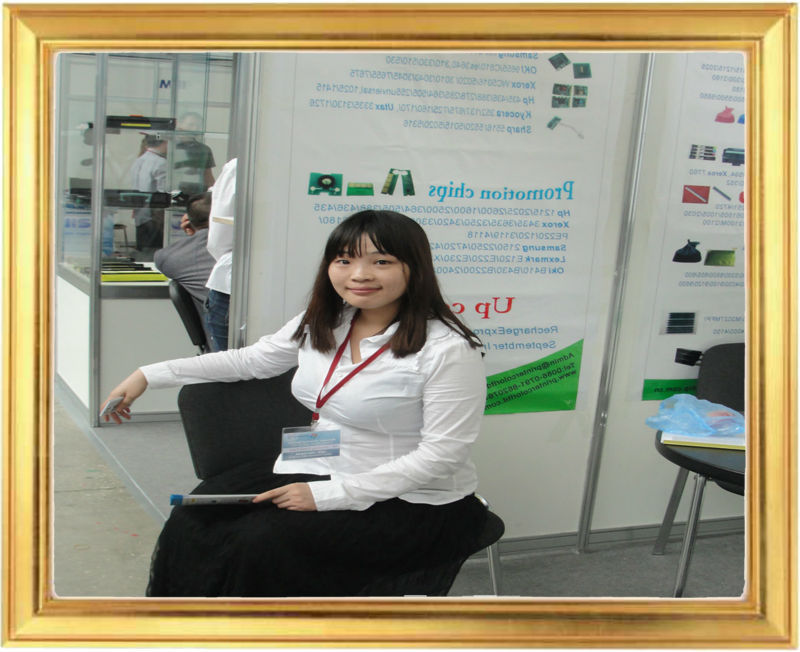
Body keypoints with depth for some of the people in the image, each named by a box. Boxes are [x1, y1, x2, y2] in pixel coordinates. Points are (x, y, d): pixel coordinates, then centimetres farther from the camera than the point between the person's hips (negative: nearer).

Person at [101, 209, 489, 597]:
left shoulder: (448, 350, -18)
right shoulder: (320, 323, 4)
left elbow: (440, 454, -18)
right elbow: (252, 360, 18)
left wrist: (330, 494, -21)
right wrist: (149, 375, 15)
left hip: (409, 504, -6)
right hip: (316, 475, 7)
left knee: (262, 543, -26)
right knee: (191, 525, -14)